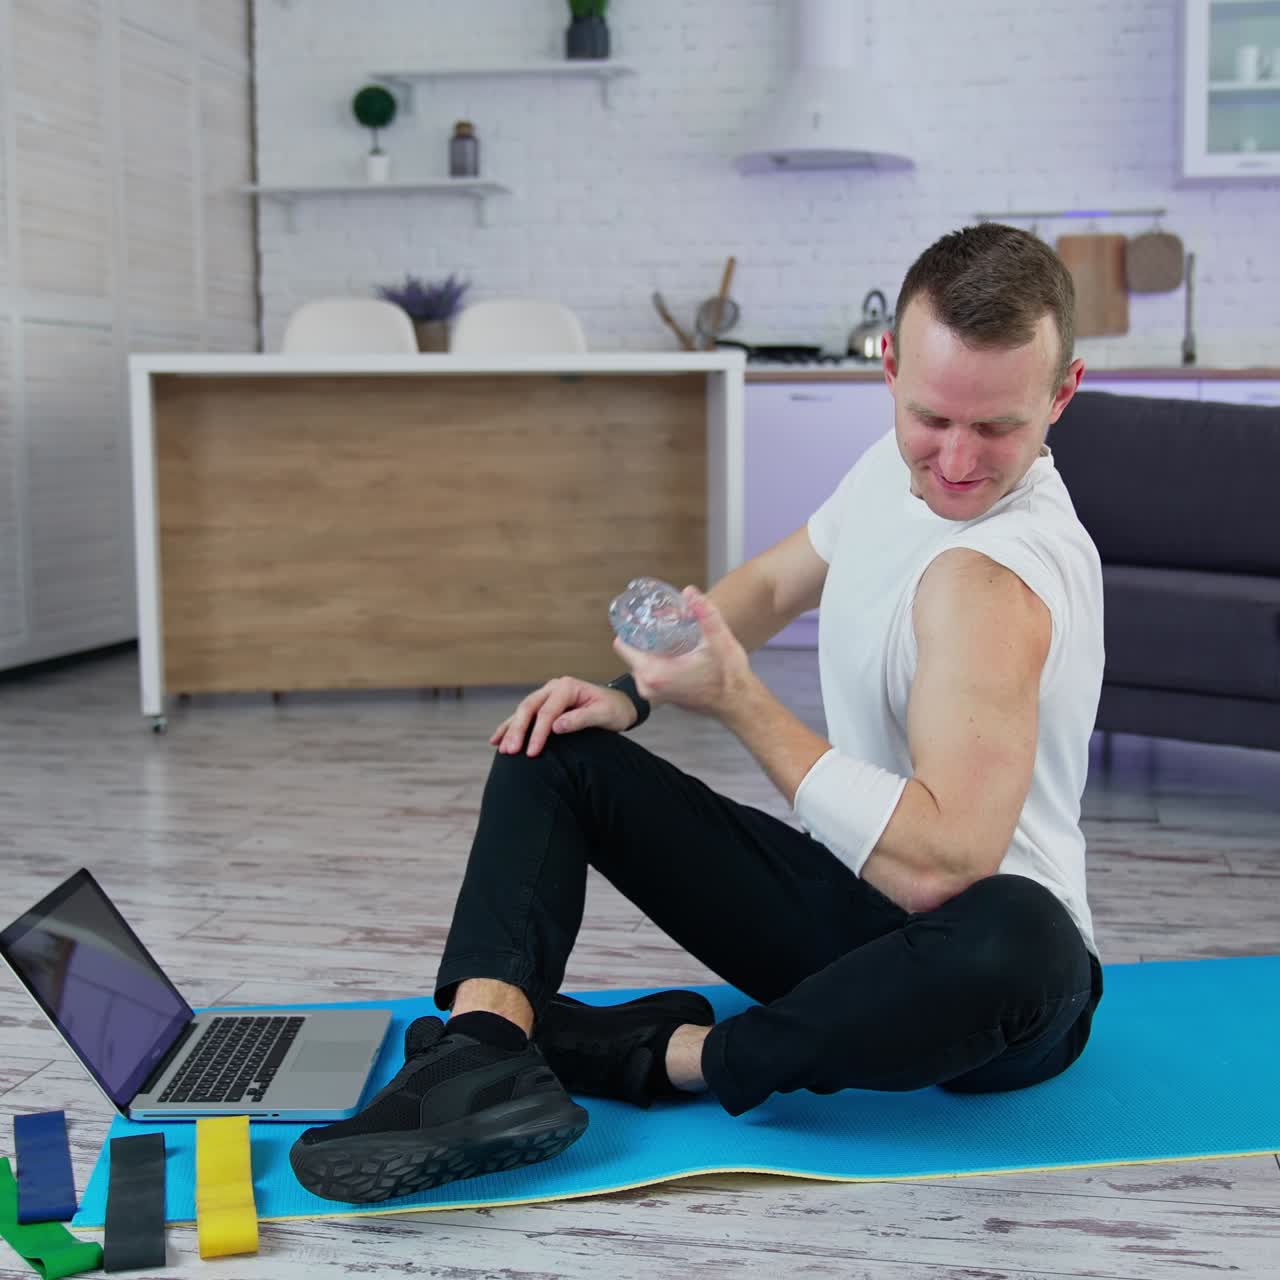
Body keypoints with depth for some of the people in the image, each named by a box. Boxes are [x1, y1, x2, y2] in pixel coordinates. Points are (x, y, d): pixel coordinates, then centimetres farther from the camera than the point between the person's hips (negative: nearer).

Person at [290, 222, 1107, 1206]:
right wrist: (636, 694, 2)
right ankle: (484, 1051, -24)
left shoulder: (994, 575, -28)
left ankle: (671, 1057, -24)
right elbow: (773, 583, 17)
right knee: (552, 749, 1)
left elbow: (937, 864, -36)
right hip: (845, 904, 8)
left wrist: (737, 700, -30)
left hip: (973, 967, -7)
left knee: (1015, 939, -45)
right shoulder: (902, 465, -1)